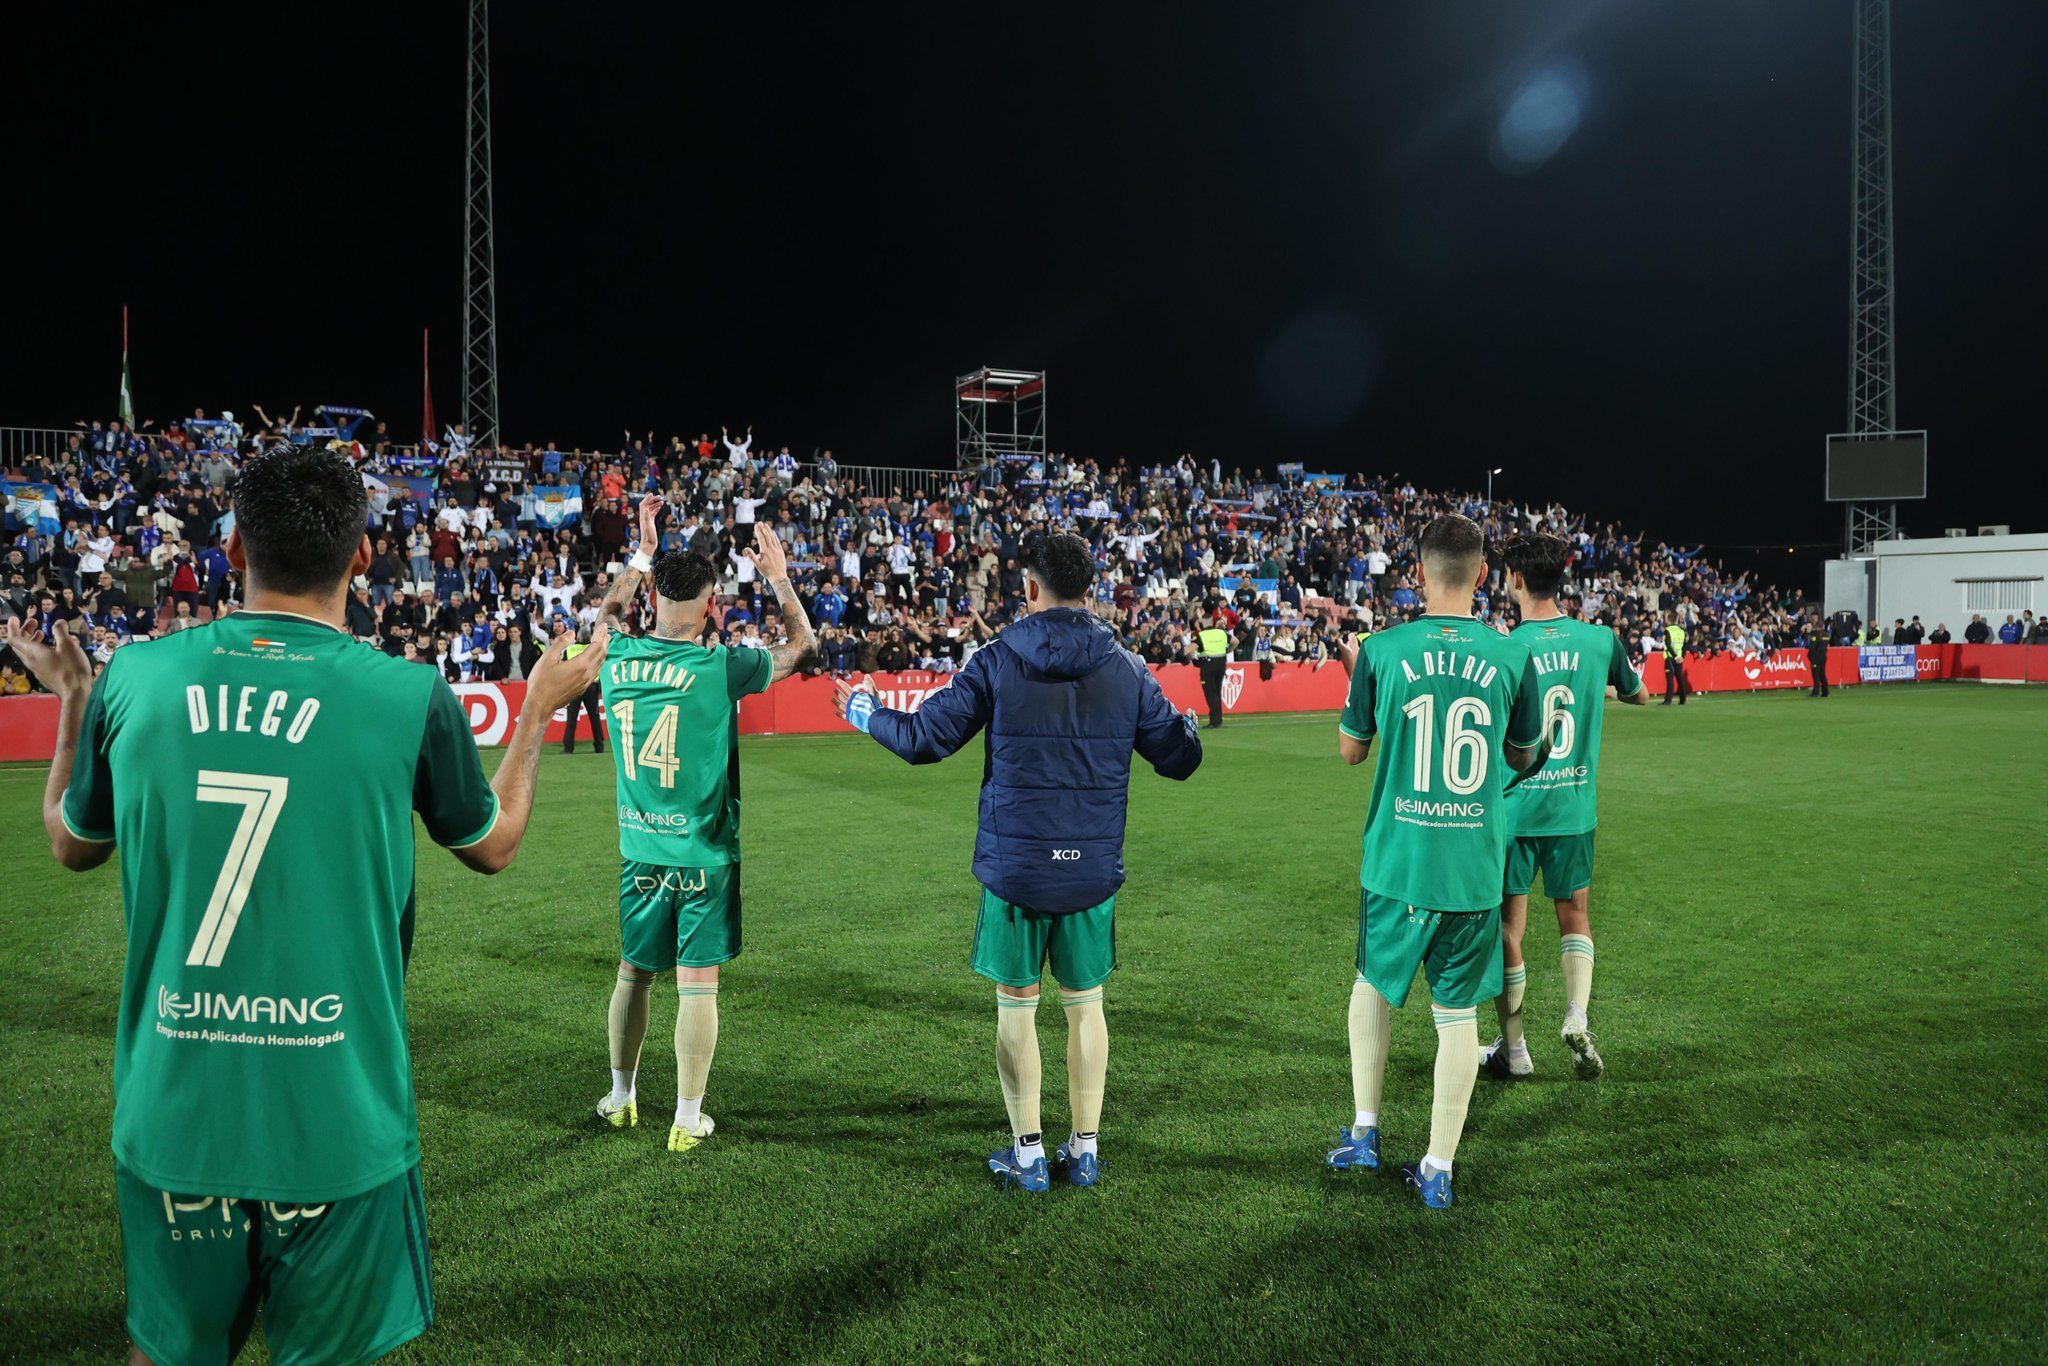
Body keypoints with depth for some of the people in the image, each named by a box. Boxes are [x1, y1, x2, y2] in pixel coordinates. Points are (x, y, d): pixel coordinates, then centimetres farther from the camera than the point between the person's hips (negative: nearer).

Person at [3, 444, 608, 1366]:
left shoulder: (136, 678, -5)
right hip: (333, 1118, -2)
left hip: (171, 1110, 3)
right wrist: (538, 710, 20)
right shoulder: (409, 698, -13)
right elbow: (493, 846, 6)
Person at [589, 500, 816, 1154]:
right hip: (703, 854, -4)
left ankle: (620, 1096, 33)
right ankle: (687, 1119, 12)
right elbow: (802, 646, 1)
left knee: (633, 973, 18)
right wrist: (779, 579, 11)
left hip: (639, 849, 4)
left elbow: (607, 612, 22)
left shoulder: (617, 659, -4)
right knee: (698, 984, 4)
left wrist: (642, 552, 27)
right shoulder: (718, 668, -15)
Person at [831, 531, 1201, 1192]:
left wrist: (863, 710, 13)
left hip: (1014, 868, -2)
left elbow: (922, 738, -6)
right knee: (1085, 1005, 15)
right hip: (1094, 870, 2)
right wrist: (1185, 720, 29)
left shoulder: (997, 661, -8)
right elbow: (1180, 758, 6)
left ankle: (1027, 1154, 19)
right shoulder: (1127, 668, -1)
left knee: (1016, 1007, 10)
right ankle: (1085, 1150, 23)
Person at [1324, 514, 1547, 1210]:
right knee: (1458, 1014, 11)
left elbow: (1350, 749, 5)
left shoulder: (1383, 650, -8)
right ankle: (1438, 1169, 18)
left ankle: (1363, 1129, 24)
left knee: (1373, 984, 23)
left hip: (1397, 861, 0)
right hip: (1475, 866, 1)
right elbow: (1525, 756, 11)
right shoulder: (1513, 656, -4)